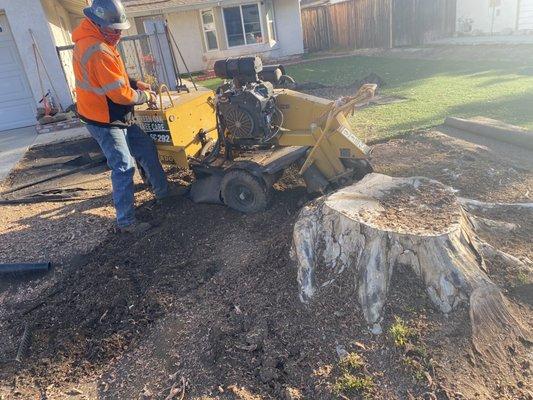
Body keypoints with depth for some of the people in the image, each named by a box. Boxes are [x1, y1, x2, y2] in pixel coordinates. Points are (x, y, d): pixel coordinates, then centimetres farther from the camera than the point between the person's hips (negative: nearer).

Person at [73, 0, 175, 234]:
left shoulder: (94, 41, 9)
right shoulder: (98, 52, -25)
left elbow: (115, 76, 19)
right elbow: (120, 94, -26)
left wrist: (136, 84, 4)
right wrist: (145, 96, -9)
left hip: (116, 116, 10)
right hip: (104, 121, -10)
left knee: (146, 148, 17)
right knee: (124, 168, -7)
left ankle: (163, 192, 32)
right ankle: (125, 222, 3)